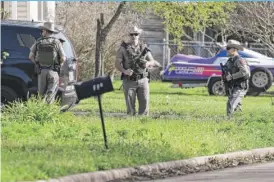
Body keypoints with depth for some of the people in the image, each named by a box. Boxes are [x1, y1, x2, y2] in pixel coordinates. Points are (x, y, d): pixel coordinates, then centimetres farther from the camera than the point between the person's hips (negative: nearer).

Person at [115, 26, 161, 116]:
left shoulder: (144, 48, 9)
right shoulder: (123, 48, 2)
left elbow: (152, 62, 15)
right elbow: (117, 64, -2)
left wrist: (148, 63, -10)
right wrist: (124, 71, -21)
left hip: (142, 80, 2)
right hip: (129, 81, -2)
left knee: (144, 102, -4)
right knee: (130, 104, -1)